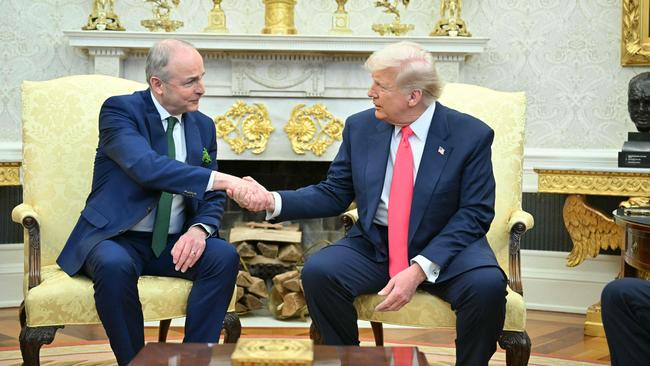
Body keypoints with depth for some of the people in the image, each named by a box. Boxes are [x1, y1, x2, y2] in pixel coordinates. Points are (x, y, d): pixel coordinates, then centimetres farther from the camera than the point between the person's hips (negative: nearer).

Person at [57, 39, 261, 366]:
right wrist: (223, 180, -38)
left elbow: (212, 198, 9)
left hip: (174, 243, 5)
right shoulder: (119, 110, -10)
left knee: (225, 257, -23)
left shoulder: (203, 126, 8)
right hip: (117, 240, -4)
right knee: (114, 265, -36)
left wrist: (200, 229, -16)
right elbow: (146, 166, -29)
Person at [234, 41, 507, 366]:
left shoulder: (471, 135, -7)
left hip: (446, 248, -2)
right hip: (373, 246, 3)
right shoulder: (360, 128, 3)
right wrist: (272, 201, -11)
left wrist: (420, 269, -22)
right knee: (318, 271, -25)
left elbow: (474, 214, -11)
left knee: (487, 285, -33)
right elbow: (333, 194, 6)